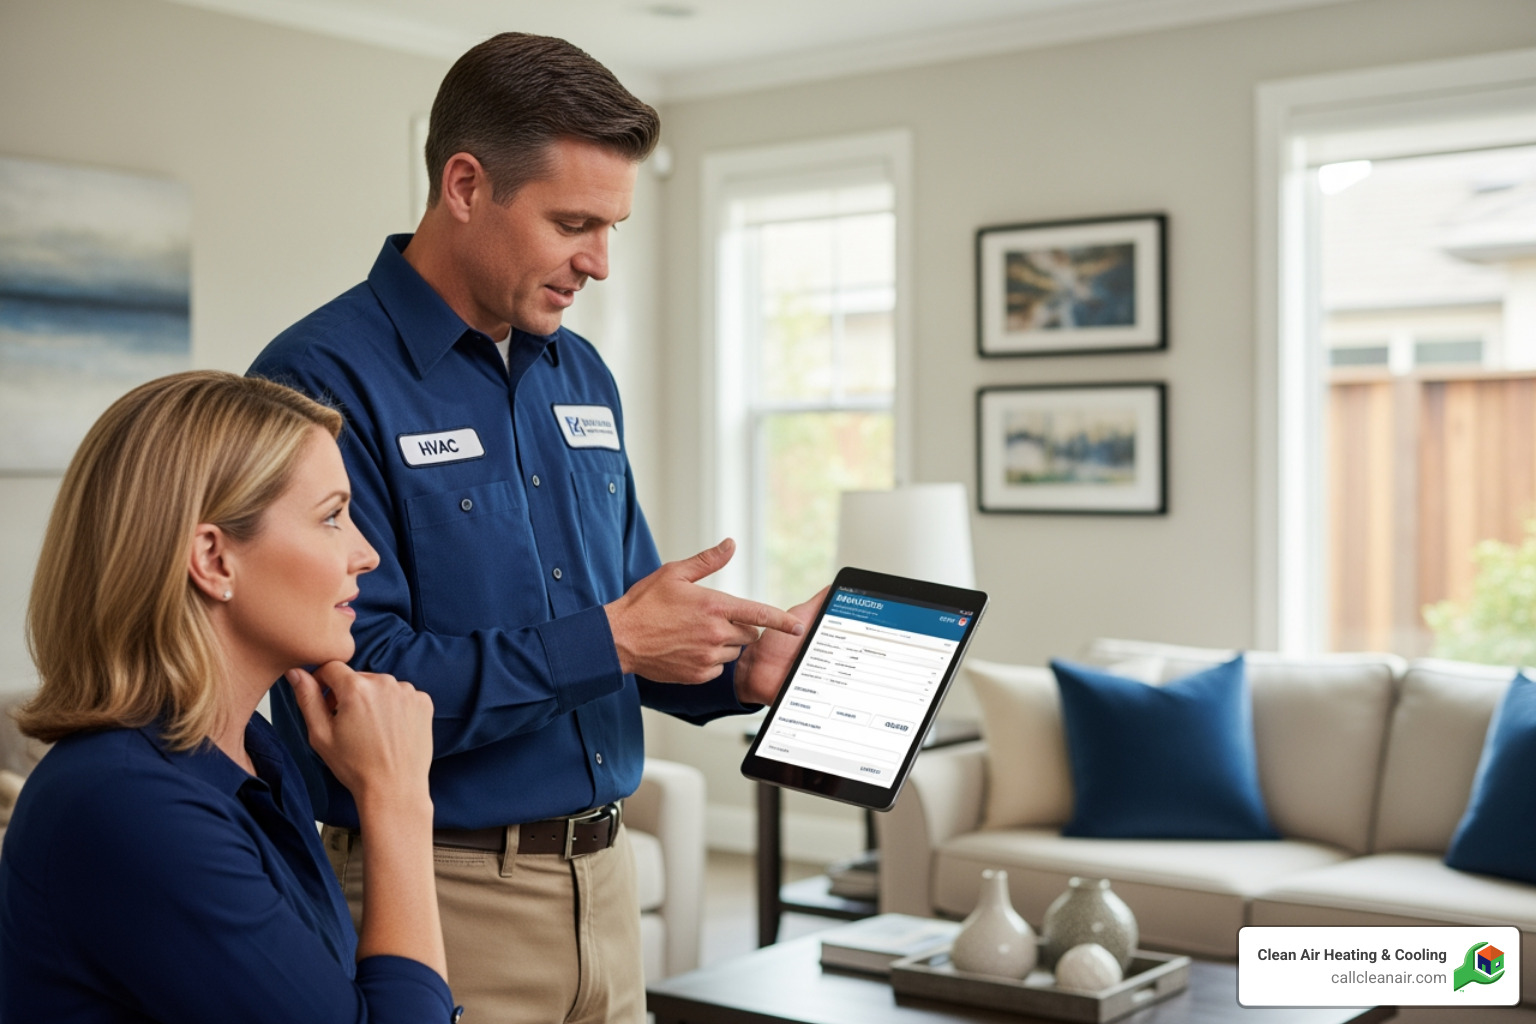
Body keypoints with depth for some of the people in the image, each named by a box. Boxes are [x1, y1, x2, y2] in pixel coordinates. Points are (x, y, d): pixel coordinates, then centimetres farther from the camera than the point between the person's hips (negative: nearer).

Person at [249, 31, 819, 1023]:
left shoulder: (582, 376, 9)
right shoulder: (322, 381, -15)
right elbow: (359, 682, -23)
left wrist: (738, 672, -2)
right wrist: (612, 639, -21)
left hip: (604, 874, 7)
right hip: (442, 896, -7)